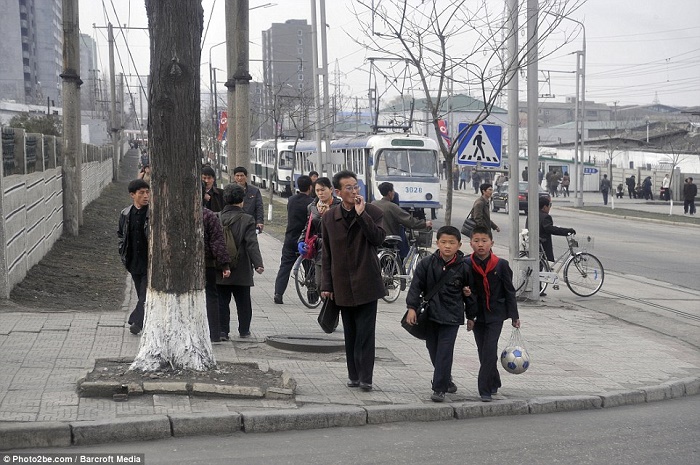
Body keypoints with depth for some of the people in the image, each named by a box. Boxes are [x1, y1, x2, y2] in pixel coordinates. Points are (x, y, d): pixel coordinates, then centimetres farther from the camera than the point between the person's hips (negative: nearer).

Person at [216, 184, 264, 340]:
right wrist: (258, 264, -20)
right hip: (241, 270, -2)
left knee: (222, 301, 8)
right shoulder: (247, 220, -10)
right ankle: (244, 330, 20)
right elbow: (252, 244, -18)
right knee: (243, 302, 13)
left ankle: (222, 330, 1)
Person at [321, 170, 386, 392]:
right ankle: (353, 375, 18)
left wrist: (362, 214, -21)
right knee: (350, 334, 11)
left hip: (366, 282, -3)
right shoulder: (329, 218, 6)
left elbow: (378, 238, -18)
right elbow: (327, 254, 10)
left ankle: (365, 378, -2)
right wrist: (327, 285, 8)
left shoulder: (373, 212, -2)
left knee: (365, 333, -4)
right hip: (343, 285, 3)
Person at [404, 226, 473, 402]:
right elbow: (416, 285, -2)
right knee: (433, 348, 12)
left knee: (444, 351, -8)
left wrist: (468, 293, -6)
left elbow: (469, 288, 15)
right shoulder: (427, 263, -3)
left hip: (452, 316, -2)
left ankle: (439, 388, -3)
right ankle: (446, 379, 35)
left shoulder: (463, 267, -3)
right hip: (430, 313, 2)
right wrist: (412, 307, -8)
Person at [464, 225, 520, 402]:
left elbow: (509, 291, 0)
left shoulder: (501, 265, -7)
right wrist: (469, 316, -2)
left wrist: (514, 316, 2)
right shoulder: (467, 265, -5)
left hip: (496, 314, -2)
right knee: (483, 352, 10)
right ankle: (494, 383, 29)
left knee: (489, 351, -10)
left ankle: (485, 390, -8)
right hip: (478, 314, 2)